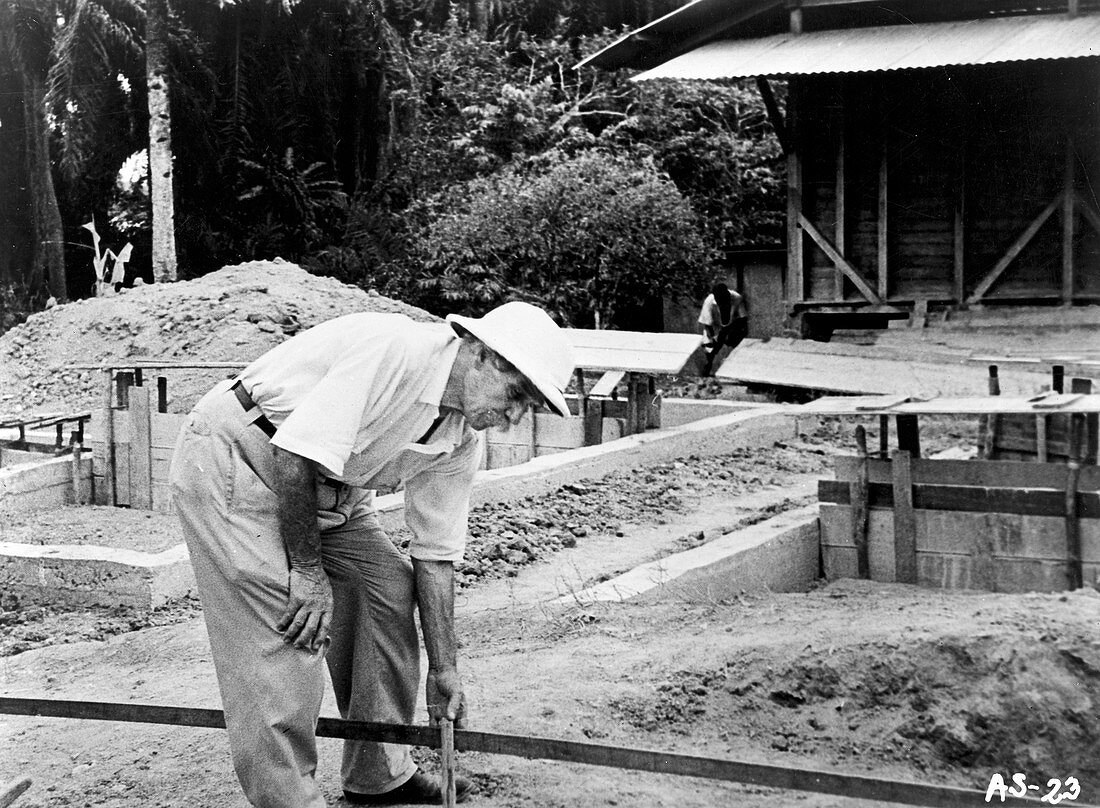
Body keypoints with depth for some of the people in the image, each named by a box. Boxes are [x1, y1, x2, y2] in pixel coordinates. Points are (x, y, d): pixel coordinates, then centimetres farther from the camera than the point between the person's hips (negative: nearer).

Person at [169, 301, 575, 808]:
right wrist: (308, 569, -23)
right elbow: (297, 454, -31)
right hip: (232, 456, -9)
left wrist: (443, 669, 3)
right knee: (288, 633, -16)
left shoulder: (462, 439, -2)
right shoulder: (393, 350, -29)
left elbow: (435, 554, 3)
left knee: (389, 586, 3)